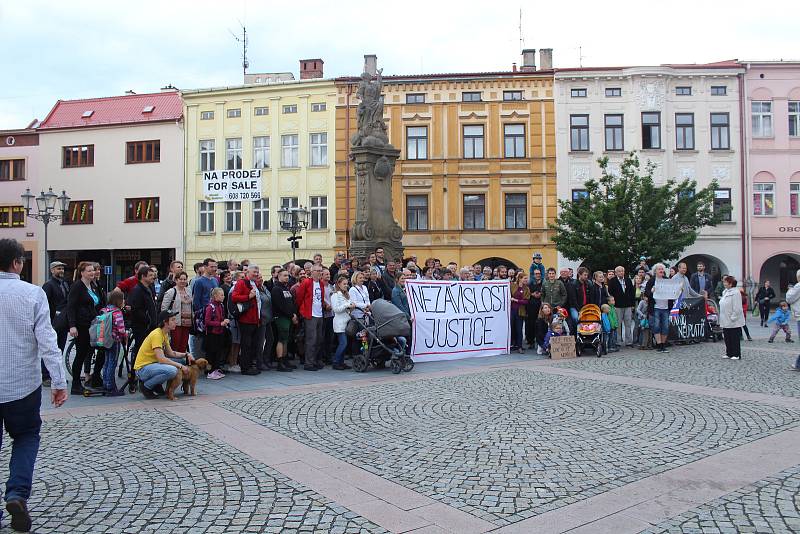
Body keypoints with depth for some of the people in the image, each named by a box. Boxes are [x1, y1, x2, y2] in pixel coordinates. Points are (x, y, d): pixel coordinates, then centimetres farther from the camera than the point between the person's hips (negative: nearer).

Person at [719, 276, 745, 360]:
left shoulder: (735, 293, -15)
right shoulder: (725, 292, 13)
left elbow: (737, 308, -19)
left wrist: (733, 318, -20)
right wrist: (722, 319, 17)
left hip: (734, 322, -9)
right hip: (726, 321, 9)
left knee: (735, 338, 0)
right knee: (727, 338, 13)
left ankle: (736, 354, 8)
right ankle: (729, 353, 22)